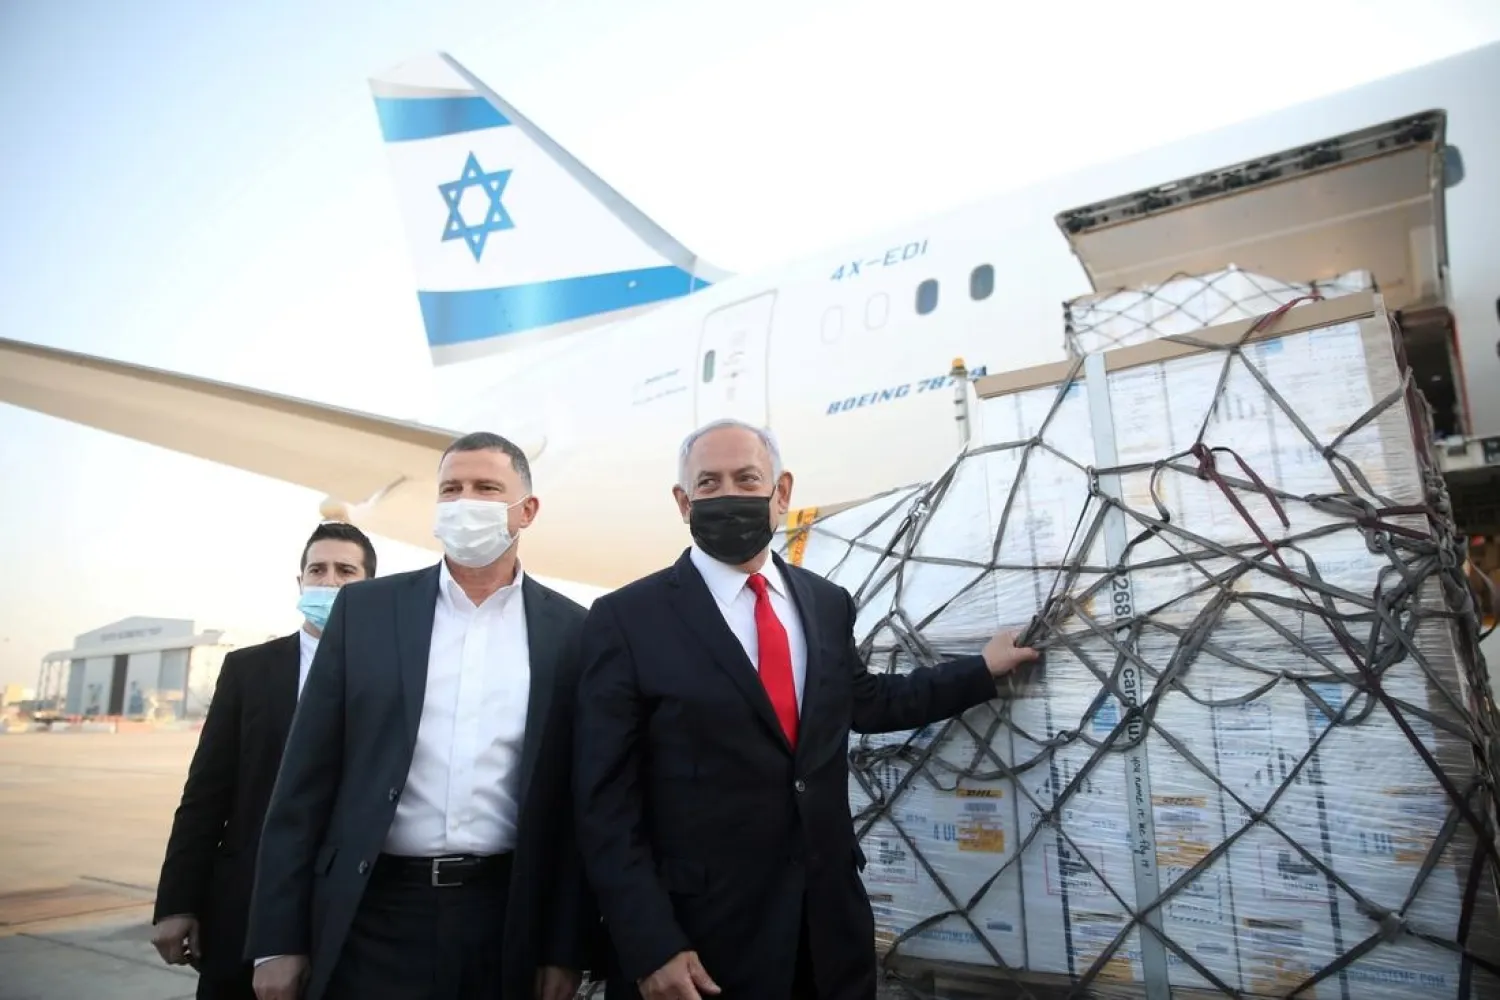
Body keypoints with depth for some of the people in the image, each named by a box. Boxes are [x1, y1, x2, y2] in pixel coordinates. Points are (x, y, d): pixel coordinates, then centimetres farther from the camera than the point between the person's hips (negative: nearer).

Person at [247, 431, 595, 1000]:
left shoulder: (570, 630, -1)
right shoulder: (365, 609, 1)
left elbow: (579, 801, 0)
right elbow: (307, 777, 2)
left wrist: (566, 947, 0)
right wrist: (280, 938, 0)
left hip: (508, 918, 0)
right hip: (373, 915, 1)